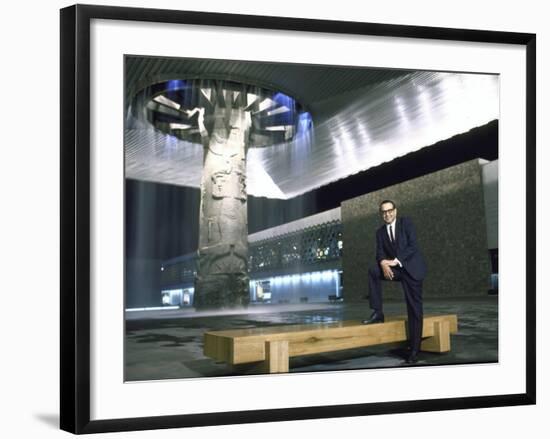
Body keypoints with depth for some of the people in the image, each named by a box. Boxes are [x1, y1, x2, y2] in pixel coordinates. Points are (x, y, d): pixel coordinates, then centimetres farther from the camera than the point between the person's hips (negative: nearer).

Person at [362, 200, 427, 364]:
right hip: (396, 268, 4)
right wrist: (383, 263, -26)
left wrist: (395, 260, -23)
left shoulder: (406, 223, -4)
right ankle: (377, 313, -14)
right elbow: (380, 253, -3)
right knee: (373, 271, -21)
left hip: (411, 268, -4)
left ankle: (414, 349, -2)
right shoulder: (380, 232, 8)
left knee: (414, 309, -6)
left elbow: (413, 246, -14)